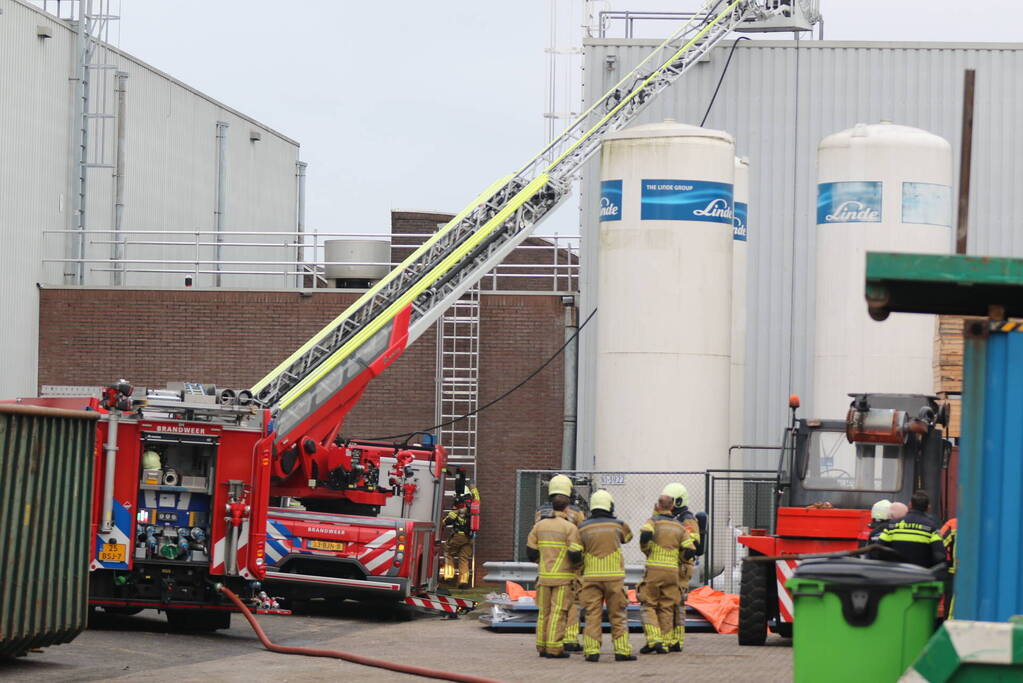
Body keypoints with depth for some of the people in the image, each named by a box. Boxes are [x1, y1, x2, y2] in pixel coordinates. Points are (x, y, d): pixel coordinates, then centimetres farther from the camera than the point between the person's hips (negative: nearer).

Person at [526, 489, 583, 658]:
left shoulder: (539, 525, 5)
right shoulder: (570, 527, -9)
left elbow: (531, 552, 6)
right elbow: (575, 555, -14)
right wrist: (577, 563, 10)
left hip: (544, 575, 5)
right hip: (563, 577, -5)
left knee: (544, 611, 12)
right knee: (558, 612, -4)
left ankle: (542, 647, 13)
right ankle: (554, 649, -6)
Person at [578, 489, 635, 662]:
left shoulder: (583, 528, 1)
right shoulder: (617, 525, 1)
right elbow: (628, 536, 23)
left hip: (591, 576, 1)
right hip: (614, 575, -1)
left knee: (593, 615, 3)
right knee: (618, 615, 6)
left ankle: (591, 650, -4)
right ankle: (622, 650, 4)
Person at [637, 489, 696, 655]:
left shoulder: (653, 521, -1)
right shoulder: (679, 527, 12)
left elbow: (645, 534, -24)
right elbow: (691, 550, 3)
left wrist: (646, 550, -5)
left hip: (653, 569, -3)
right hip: (672, 571, 3)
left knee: (649, 606, 4)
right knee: (667, 608, 9)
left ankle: (653, 640, -10)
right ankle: (664, 644, 6)